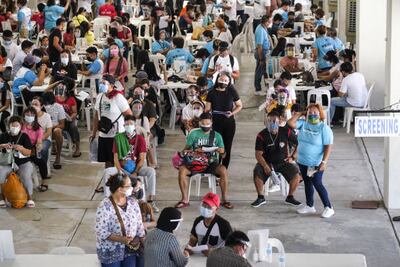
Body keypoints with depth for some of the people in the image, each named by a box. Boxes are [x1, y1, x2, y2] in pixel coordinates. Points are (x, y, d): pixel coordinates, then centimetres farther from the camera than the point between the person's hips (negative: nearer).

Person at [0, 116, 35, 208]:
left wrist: (21, 149, -24)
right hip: (8, 163, 2)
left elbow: (29, 152, -3)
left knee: (26, 176, -32)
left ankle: (29, 198, -13)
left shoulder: (24, 136, 1)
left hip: (23, 163, -2)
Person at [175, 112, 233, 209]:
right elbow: (185, 150, 4)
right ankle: (185, 200, -19)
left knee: (223, 170, -32)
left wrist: (220, 150, -17)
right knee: (182, 169, -29)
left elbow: (222, 150, 8)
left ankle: (224, 199, -22)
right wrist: (195, 151, -18)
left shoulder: (217, 135, 11)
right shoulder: (194, 134, 7)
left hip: (211, 163, 0)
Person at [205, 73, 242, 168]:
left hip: (229, 122, 1)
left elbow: (239, 106, 8)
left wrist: (232, 113, -9)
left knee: (227, 147, 5)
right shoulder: (212, 93, 0)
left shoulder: (232, 92, 1)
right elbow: (207, 109, 2)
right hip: (216, 123, -1)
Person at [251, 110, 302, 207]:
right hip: (267, 162, -1)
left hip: (283, 162, 1)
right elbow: (258, 154, -14)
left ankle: (290, 197, 2)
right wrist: (265, 166, -28)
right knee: (257, 172, -31)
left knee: (296, 175, -23)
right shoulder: (262, 135, -12)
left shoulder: (286, 132, -9)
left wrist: (293, 157, -3)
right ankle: (260, 198, -9)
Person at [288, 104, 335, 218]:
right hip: (303, 162, 6)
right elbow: (290, 123, -11)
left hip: (316, 163, -6)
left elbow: (328, 146, -16)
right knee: (307, 183, 17)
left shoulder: (324, 128, -14)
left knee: (317, 184, -4)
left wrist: (324, 162, -22)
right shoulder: (303, 123, 1)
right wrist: (299, 114, -5)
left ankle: (328, 208, 6)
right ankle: (309, 206, 31)